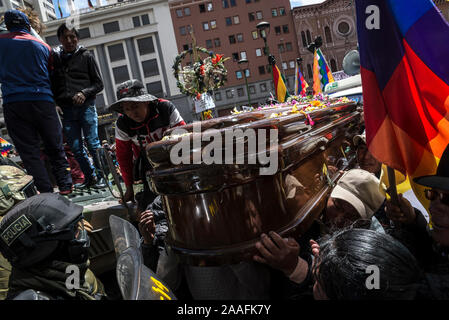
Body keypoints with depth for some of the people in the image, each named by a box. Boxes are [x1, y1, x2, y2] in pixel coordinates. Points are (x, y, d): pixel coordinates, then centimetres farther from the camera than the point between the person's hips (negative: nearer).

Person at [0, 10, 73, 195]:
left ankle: (46, 192, -4)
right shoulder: (43, 46, 10)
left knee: (29, 152, 0)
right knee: (55, 148, 9)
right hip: (42, 100, 1)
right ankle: (65, 187, 9)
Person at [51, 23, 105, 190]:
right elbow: (52, 84, 19)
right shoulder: (54, 57, 13)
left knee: (92, 143, -5)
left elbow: (99, 84, 4)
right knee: (76, 148, 4)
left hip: (86, 106, -3)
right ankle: (90, 177, 16)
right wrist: (56, 102, 1)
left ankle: (101, 176, 7)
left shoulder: (86, 56, 6)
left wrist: (84, 93, -12)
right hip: (66, 109, 3)